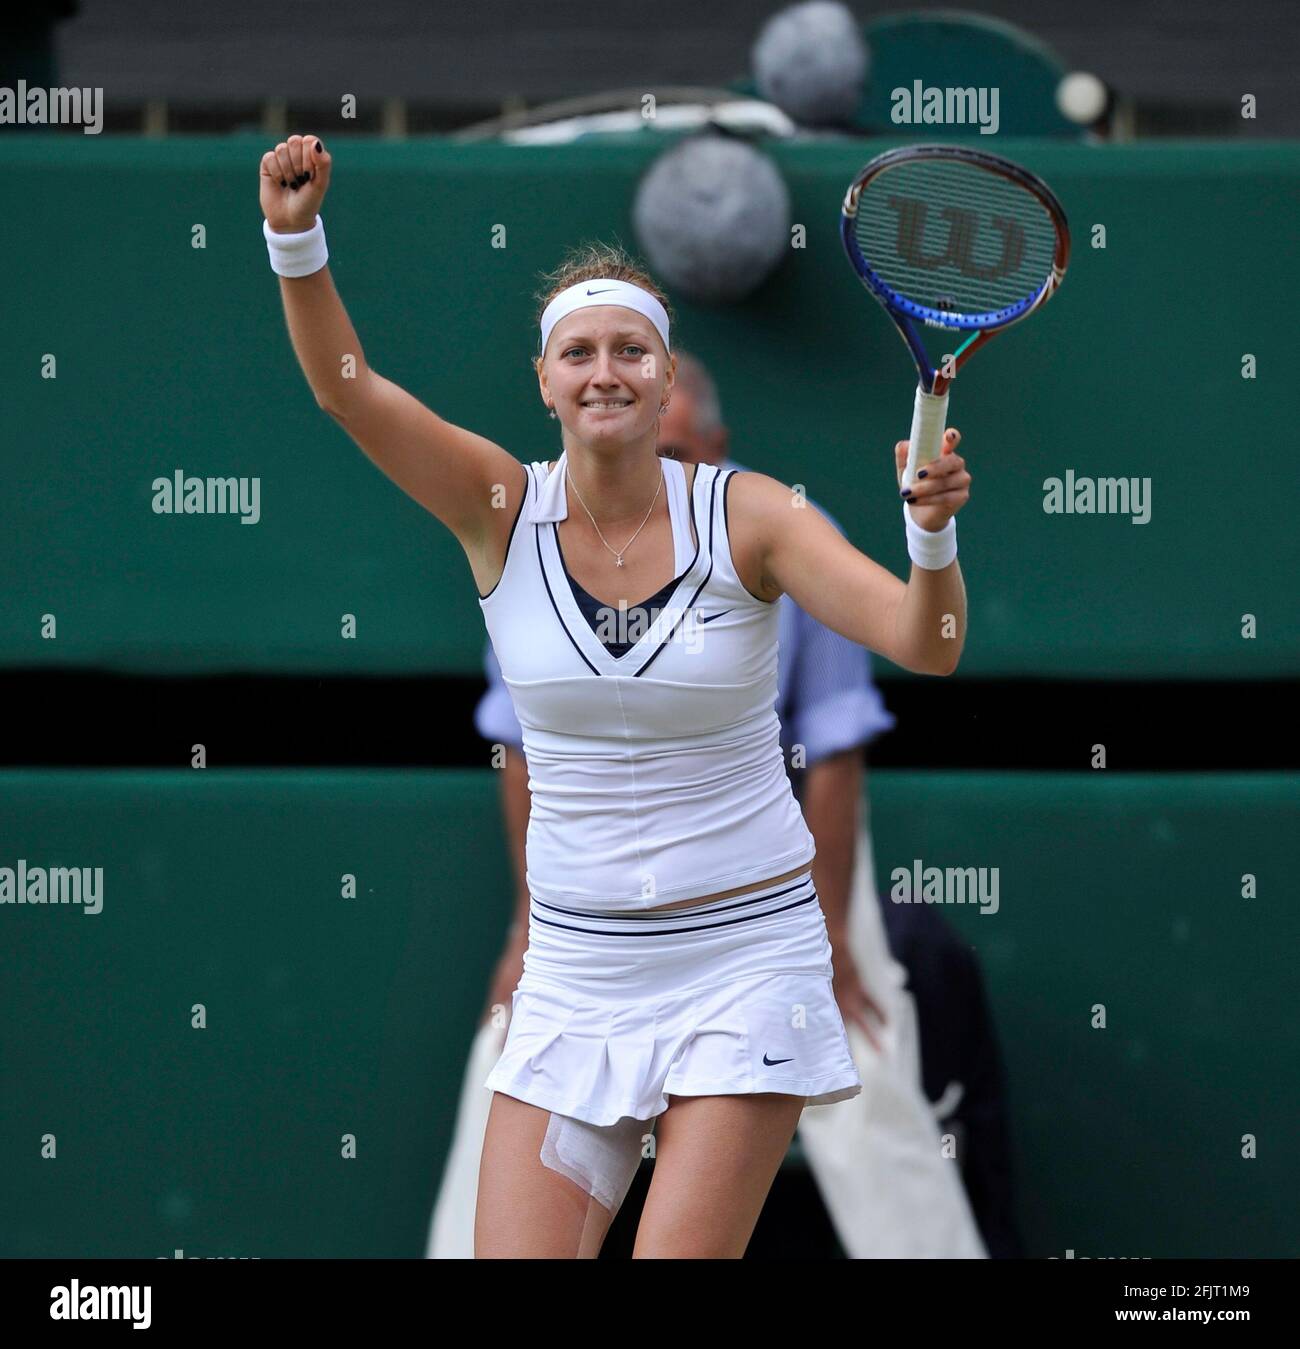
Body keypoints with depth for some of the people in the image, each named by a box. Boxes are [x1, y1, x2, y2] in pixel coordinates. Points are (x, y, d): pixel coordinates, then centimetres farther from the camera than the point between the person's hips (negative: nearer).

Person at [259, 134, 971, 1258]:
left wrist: (933, 532, -36)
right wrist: (298, 238, -31)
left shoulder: (745, 515, -7)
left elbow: (924, 645, -16)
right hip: (575, 967, 2)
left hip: (743, 959, -2)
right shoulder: (506, 510, -2)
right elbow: (345, 383, -14)